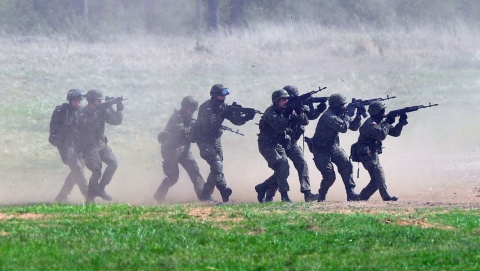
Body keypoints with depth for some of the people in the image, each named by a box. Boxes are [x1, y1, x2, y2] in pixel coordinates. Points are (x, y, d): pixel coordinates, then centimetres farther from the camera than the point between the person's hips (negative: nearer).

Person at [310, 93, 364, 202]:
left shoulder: (340, 115, 4)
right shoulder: (328, 116, -24)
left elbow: (354, 127, 9)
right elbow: (343, 128, -34)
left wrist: (358, 115, -6)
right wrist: (348, 115, -21)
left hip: (333, 147, 8)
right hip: (321, 150, -8)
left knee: (346, 165, -14)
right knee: (329, 176, -12)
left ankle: (350, 193, -11)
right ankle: (321, 196, 12)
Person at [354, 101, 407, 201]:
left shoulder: (380, 122, 15)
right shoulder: (370, 124, -15)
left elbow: (395, 132, 13)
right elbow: (381, 135, -28)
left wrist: (401, 122, -2)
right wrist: (387, 123, -15)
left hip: (372, 154, 10)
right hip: (367, 154, -10)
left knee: (376, 180, 8)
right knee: (378, 172, -22)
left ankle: (361, 197, 14)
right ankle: (386, 197, -31)